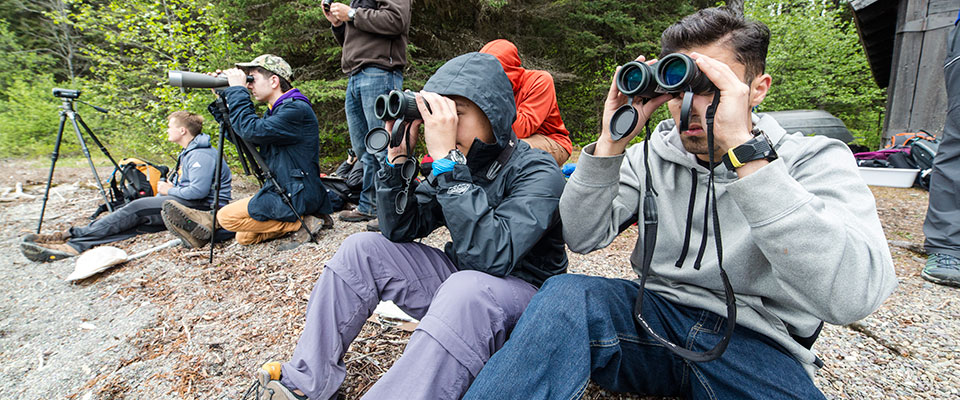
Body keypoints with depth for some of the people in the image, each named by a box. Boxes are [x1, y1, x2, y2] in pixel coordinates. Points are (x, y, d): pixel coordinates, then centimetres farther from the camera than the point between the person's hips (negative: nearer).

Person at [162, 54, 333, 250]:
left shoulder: (297, 109, -18)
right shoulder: (275, 110, 14)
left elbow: (252, 131, -27)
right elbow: (241, 137, 17)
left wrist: (237, 90, -16)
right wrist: (223, 99, 9)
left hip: (297, 196, -10)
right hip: (282, 190, 10)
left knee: (227, 216, -12)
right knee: (244, 237, 12)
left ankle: (302, 222, -10)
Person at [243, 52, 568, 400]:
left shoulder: (538, 173, -19)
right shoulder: (461, 164, 1)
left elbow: (491, 257, -35)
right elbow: (400, 230, -1)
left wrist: (446, 159, -36)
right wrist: (397, 156, -14)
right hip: (458, 278, 7)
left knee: (466, 288, -40)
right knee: (362, 249, -2)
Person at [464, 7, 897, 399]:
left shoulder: (815, 160, -6)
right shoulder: (651, 155, 3)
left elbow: (850, 298, -25)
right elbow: (581, 237, -5)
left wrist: (743, 149, -29)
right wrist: (611, 144, -17)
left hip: (755, 344, -1)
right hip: (658, 315, 2)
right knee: (564, 294, -27)